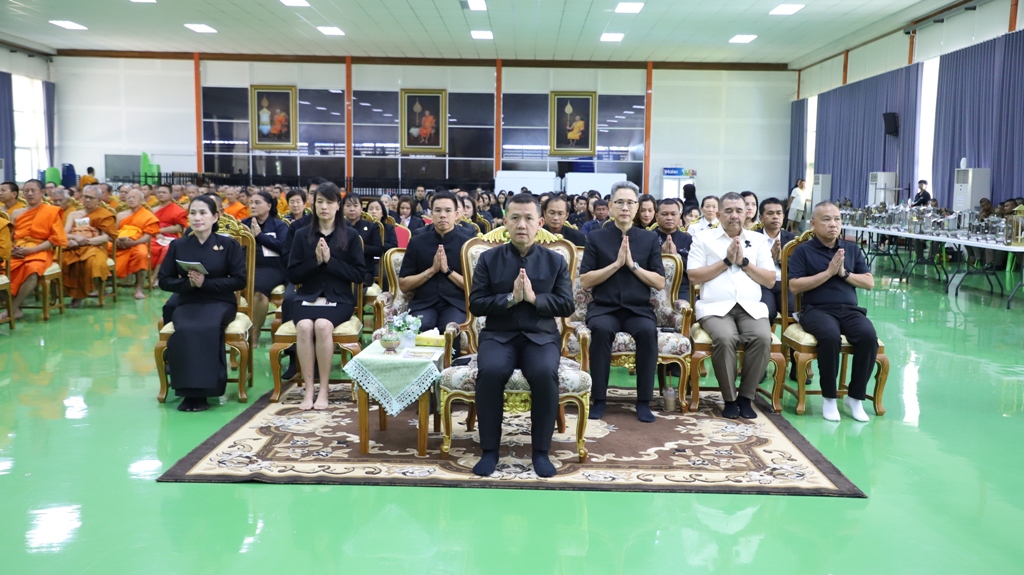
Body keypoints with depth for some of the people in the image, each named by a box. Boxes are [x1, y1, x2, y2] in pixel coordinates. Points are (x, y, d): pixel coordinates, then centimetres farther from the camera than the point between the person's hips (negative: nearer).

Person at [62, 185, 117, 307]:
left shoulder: (105, 214, 12)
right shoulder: (73, 214, 24)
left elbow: (107, 237, -1)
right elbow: (64, 234, 11)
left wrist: (86, 241, -14)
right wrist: (75, 237, -12)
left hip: (94, 247, -3)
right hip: (73, 248, 4)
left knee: (93, 262, -40)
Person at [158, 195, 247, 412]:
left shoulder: (229, 245, 2)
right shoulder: (178, 245, 9)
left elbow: (239, 280, -4)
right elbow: (164, 280, 8)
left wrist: (206, 283, -16)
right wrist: (188, 283, -13)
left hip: (219, 302, -2)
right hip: (187, 302, 2)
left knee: (207, 328, -35)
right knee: (185, 330, -33)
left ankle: (203, 390, -25)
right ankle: (190, 391, -24)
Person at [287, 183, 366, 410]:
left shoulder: (350, 235, 4)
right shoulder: (302, 235, 9)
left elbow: (360, 274, -2)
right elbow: (293, 275, 5)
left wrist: (330, 260, -13)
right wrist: (315, 260, -12)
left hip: (339, 299, -1)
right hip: (307, 297, 2)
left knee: (323, 325, -33)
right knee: (304, 326, -32)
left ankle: (324, 389, -21)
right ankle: (309, 389, -23)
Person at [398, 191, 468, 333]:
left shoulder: (466, 243, 5)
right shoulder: (417, 242, 9)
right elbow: (403, 285, 7)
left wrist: (448, 271, -10)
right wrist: (431, 270, -6)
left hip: (455, 303, -1)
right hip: (423, 303, 1)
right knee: (421, 328, -33)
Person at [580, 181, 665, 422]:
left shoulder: (650, 239, 9)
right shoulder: (596, 238, 6)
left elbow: (660, 283, 3)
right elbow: (585, 281, -2)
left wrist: (633, 264, -9)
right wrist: (616, 263, -11)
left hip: (639, 309, 1)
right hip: (604, 308, -1)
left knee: (648, 331, -32)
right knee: (601, 329, -34)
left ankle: (644, 401, -18)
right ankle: (599, 398, -20)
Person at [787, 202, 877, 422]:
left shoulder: (852, 249, 18)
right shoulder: (803, 250, 5)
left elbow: (869, 282, 12)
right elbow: (794, 286, -7)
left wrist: (844, 273, -4)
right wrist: (828, 272, -9)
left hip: (850, 309, 4)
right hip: (817, 310, -4)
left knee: (869, 335, -28)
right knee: (830, 336, -36)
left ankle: (856, 396, -11)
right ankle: (829, 397, -15)